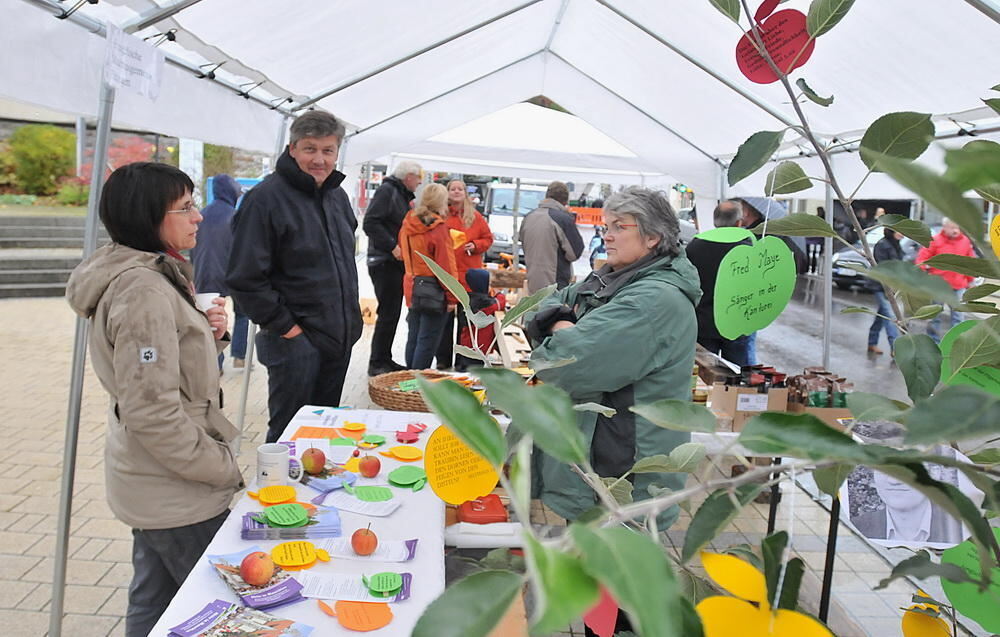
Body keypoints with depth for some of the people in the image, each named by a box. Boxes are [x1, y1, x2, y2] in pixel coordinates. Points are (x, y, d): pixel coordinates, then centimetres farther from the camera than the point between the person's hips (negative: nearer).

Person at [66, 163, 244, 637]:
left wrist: (209, 337, -2)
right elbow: (152, 411, -26)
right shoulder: (143, 290, -23)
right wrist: (224, 470, -17)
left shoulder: (157, 275, 7)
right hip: (177, 493, -9)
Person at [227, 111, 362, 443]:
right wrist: (283, 325, -16)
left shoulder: (337, 195, 10)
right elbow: (245, 278, -17)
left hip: (339, 337, 8)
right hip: (296, 340, -7)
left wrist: (350, 314, 15)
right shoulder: (266, 198, -15)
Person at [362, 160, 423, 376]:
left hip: (396, 263, 9)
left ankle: (385, 359, 21)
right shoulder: (387, 190, -10)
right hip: (384, 263, -9)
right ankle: (377, 363, 0)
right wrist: (392, 247, -23)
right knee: (388, 314, -8)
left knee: (392, 313, 13)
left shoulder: (404, 195, 19)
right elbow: (370, 223, -20)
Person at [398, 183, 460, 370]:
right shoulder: (438, 227, -16)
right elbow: (446, 265, -16)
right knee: (428, 341, -1)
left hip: (411, 287, 8)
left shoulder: (408, 223, 7)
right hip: (433, 291, -8)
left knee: (414, 338, 16)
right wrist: (451, 297, -13)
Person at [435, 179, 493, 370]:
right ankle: (443, 360, 12)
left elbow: (488, 238, 13)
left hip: (469, 275, 2)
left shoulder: (475, 217, 10)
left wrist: (475, 245, -4)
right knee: (445, 317, 2)